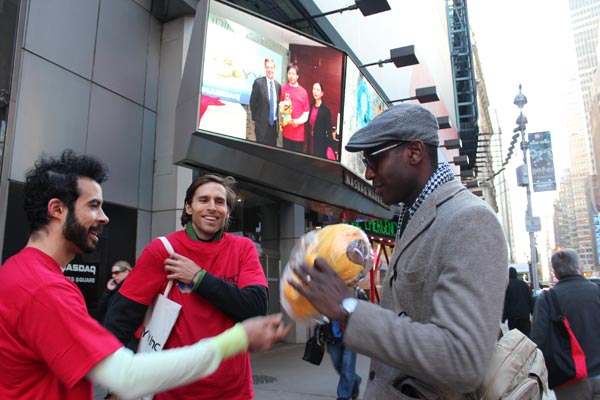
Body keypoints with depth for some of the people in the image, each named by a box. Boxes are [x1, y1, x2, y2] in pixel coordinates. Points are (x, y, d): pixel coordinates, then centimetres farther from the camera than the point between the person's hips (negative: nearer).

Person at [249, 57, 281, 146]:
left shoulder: (278, 85, 8)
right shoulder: (258, 82, -6)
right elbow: (252, 102, -3)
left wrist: (277, 120, 8)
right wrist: (256, 118, -2)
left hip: (274, 124, 4)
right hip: (262, 124, -4)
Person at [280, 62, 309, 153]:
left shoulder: (303, 92, -2)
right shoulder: (283, 88, 2)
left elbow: (306, 112, 1)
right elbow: (280, 104, 12)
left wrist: (299, 121, -13)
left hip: (298, 131, -1)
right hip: (286, 129, 1)